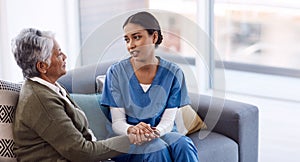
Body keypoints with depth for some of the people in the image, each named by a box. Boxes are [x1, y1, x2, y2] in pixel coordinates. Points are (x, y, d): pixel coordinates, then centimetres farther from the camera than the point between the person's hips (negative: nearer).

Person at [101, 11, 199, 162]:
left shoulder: (173, 73, 0)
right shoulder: (116, 72, -4)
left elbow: (168, 121, -3)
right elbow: (117, 122, -5)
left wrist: (154, 131, -27)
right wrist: (132, 130, -29)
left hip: (162, 133, 2)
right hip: (127, 139, -2)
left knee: (183, 145, -31)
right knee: (157, 149, -34)